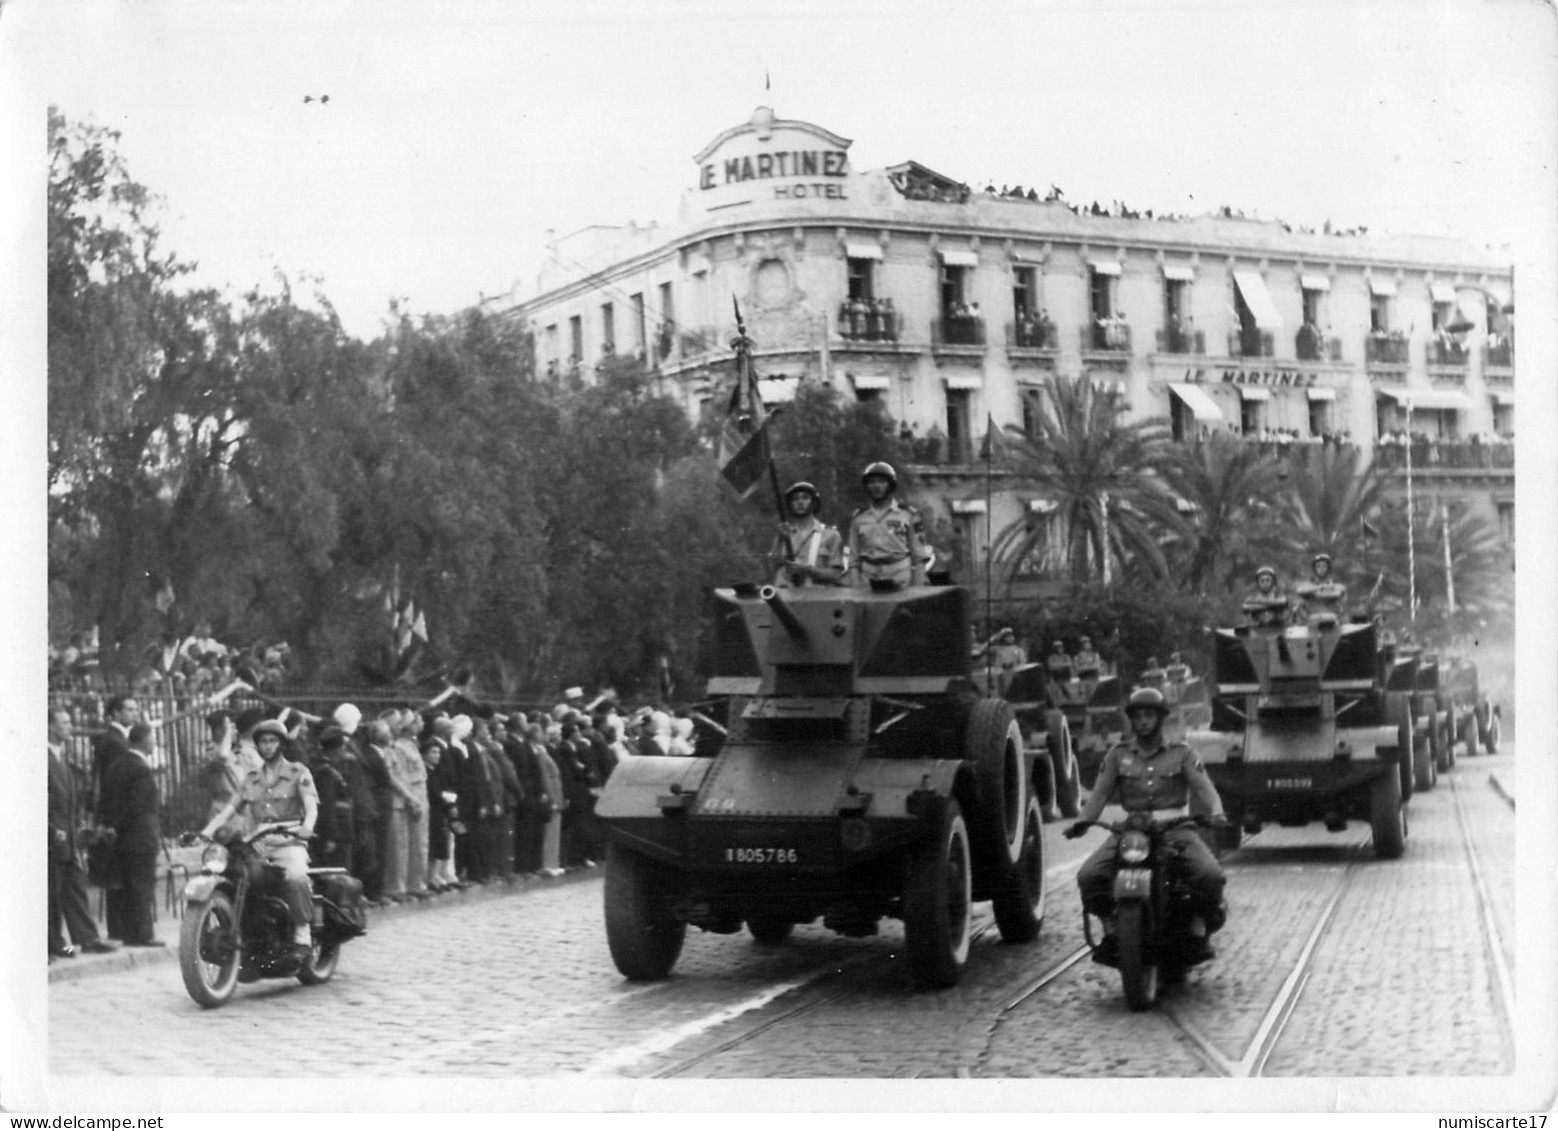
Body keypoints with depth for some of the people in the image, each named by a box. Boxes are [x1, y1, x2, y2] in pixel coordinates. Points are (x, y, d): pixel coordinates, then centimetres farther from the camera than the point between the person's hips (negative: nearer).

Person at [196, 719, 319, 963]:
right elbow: (231, 809, 14)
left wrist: (307, 826, -29)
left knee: (296, 877, -35)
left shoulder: (298, 773, 9)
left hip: (289, 844, -4)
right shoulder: (251, 779, 22)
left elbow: (311, 804, -7)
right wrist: (207, 830, -3)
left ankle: (302, 934, -27)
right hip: (257, 846, 4)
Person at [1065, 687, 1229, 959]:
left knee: (1210, 876, -27)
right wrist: (1082, 821, -11)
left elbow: (1203, 787, 0)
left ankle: (1200, 931, -6)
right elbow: (1101, 792, 7)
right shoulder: (1118, 755, 15)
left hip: (1174, 828, -1)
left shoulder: (1181, 754, 12)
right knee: (1089, 876, -22)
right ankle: (1110, 929, -3)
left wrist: (1215, 813, -21)